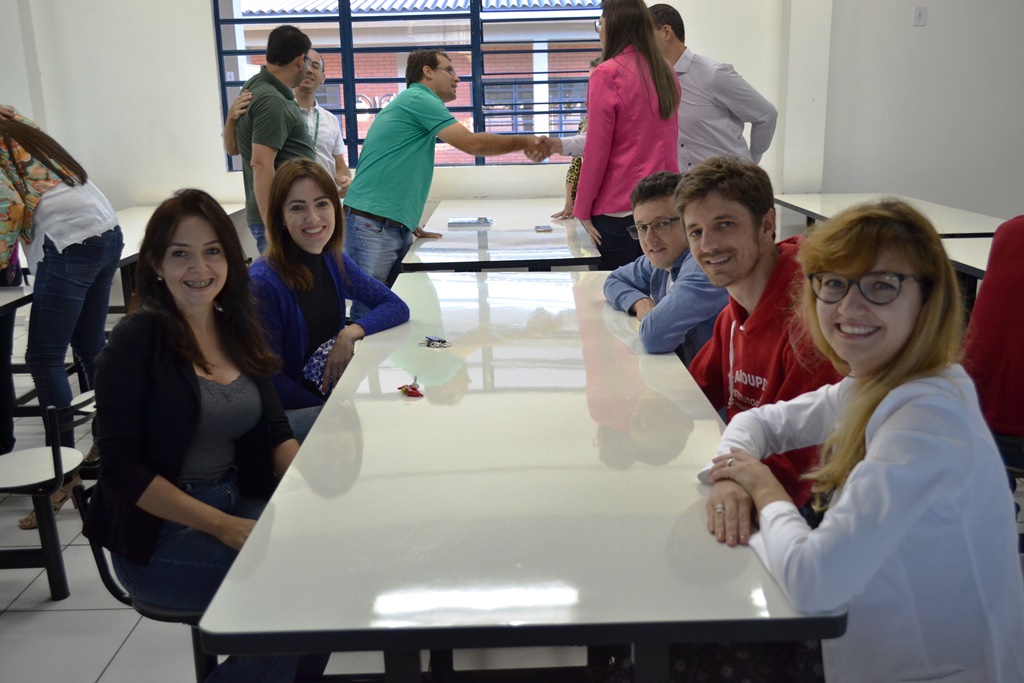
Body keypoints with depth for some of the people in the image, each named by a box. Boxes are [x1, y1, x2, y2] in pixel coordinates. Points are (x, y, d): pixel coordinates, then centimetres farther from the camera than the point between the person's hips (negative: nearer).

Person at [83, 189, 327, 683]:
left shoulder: (236, 330, 7)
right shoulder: (137, 340, -11)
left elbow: (275, 434, 8)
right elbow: (122, 467, -14)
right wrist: (221, 526, -20)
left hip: (238, 506, 6)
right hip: (158, 534, -6)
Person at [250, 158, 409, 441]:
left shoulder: (334, 263, 2)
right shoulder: (263, 283, -18)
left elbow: (397, 307, 3)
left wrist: (352, 332, -14)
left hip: (335, 395, 7)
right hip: (286, 415, -7)